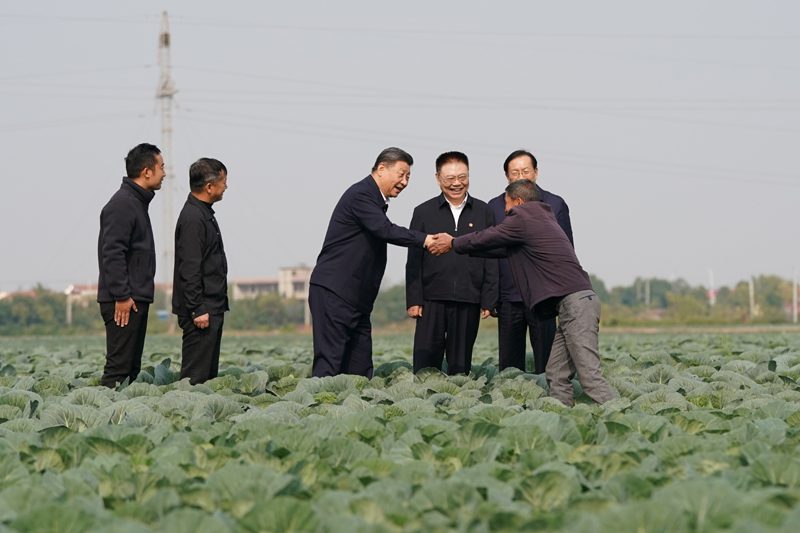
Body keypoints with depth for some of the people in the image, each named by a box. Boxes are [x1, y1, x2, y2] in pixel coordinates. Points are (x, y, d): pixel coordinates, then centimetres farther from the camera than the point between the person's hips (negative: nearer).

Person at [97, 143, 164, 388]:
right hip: (124, 303, -10)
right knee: (118, 367, -11)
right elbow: (112, 253, -20)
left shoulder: (137, 202, 19)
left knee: (131, 368, 11)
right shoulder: (122, 205, -13)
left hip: (136, 300, 10)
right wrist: (121, 296, -22)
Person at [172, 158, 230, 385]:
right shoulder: (193, 218, -16)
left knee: (209, 373, 11)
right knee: (195, 374, -9)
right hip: (202, 310, -11)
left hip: (211, 310, 11)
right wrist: (198, 310, -23)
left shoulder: (204, 214, 17)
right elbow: (189, 270, -21)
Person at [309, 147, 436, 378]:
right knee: (329, 363, -14)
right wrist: (426, 239, -27)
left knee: (360, 372, 4)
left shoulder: (375, 200, 20)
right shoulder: (360, 195, -11)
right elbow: (386, 231, -25)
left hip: (357, 299, 10)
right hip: (334, 292, -10)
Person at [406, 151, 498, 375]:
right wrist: (413, 299, -1)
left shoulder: (483, 212, 10)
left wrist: (489, 300, 2)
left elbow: (492, 260, 9)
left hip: (468, 302, 0)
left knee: (460, 364, 5)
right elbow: (414, 260, 7)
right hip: (432, 299, 0)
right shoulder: (424, 212, 9)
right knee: (425, 364, -3)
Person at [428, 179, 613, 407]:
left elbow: (487, 239, 9)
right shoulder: (543, 219, 27)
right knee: (557, 374, 7)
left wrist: (453, 244, 27)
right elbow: (502, 248, 35)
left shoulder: (522, 220, -2)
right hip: (576, 302, 10)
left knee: (589, 375, -17)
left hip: (575, 301, -10)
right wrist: (459, 243, 42)